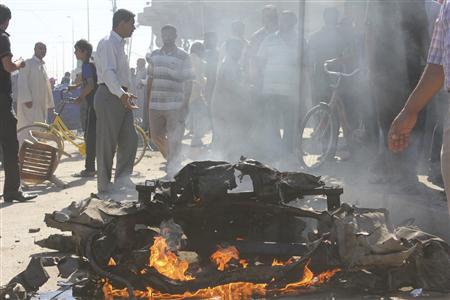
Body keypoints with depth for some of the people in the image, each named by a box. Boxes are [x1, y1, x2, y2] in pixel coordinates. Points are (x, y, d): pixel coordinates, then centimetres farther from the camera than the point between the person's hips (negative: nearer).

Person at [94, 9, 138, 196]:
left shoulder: (119, 44, 19)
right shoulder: (108, 43, -12)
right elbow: (108, 72, -26)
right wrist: (121, 94, -37)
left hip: (121, 97, 10)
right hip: (109, 96, -10)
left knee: (129, 139, 8)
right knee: (107, 143, -4)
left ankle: (122, 180, 15)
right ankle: (104, 188, 3)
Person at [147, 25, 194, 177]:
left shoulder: (183, 57, -1)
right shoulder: (154, 55, 12)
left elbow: (188, 82, -2)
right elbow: (150, 79, 17)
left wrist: (185, 104, -8)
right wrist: (148, 100, 13)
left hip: (175, 105, -5)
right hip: (155, 104, 5)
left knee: (174, 140, -3)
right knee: (156, 136, 11)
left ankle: (173, 167, 7)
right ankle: (171, 159, 33)